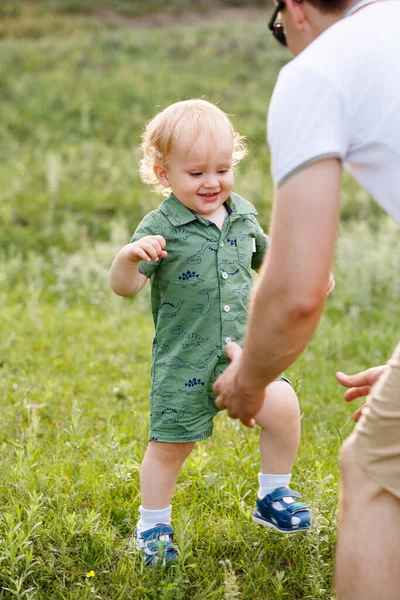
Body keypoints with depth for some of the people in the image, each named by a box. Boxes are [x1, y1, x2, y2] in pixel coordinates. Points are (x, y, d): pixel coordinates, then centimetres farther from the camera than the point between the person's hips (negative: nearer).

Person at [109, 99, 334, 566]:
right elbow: (124, 287, -18)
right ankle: (153, 526, 27)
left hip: (242, 345, 4)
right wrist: (129, 255, -38)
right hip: (184, 358, -4)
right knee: (170, 444, 4)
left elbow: (264, 256, 25)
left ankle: (272, 497, 9)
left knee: (282, 407, -14)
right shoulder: (161, 228, -12)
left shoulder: (242, 214, 6)